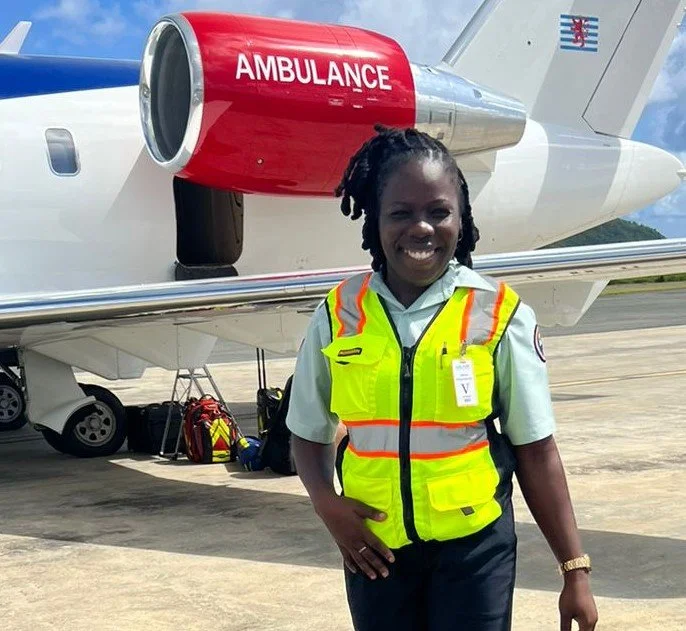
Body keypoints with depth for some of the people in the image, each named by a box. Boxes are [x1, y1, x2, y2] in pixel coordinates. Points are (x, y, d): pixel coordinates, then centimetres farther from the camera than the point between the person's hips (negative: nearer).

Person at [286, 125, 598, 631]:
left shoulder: (501, 316, -8)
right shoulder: (337, 316, -3)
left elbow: (536, 452, -4)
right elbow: (309, 435, 8)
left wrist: (575, 570, -3)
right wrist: (327, 504, -10)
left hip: (475, 545, -2)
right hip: (375, 548, 2)